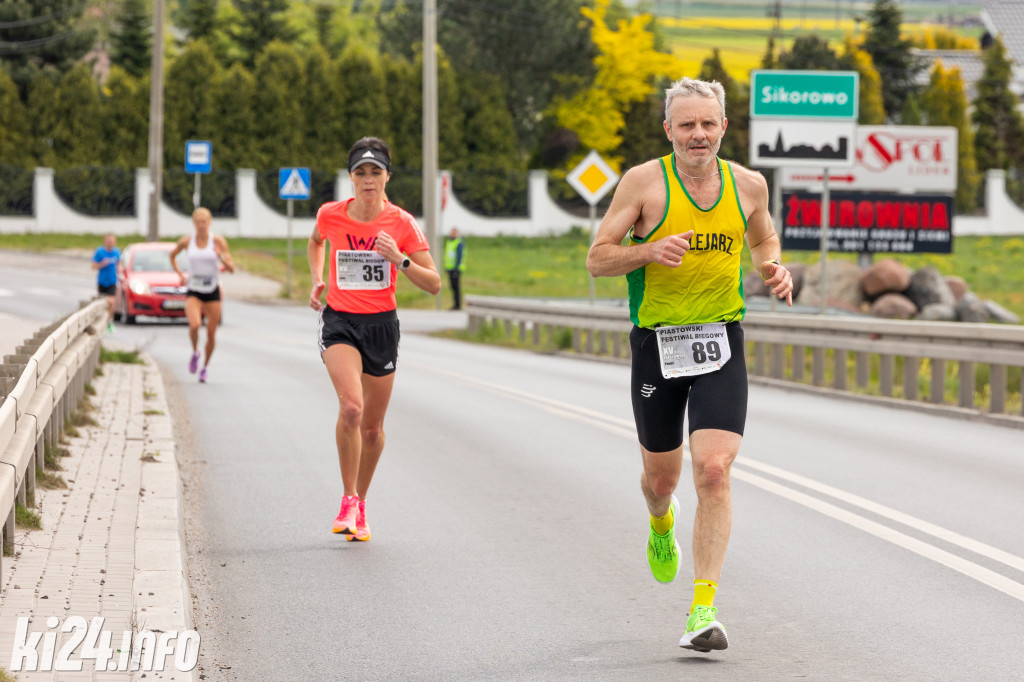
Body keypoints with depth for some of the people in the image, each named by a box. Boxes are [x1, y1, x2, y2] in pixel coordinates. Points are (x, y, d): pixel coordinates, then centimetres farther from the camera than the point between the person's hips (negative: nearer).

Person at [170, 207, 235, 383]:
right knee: (194, 324, -26)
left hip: (213, 292, 0)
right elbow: (172, 256, 18)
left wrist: (221, 257, -27)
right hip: (193, 291, 0)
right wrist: (180, 275, 6)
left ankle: (205, 367, 26)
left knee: (211, 334, 3)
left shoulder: (218, 241, -7)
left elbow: (231, 268, -8)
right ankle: (195, 352, 4)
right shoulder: (186, 241, -3)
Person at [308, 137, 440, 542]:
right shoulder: (331, 215, -4)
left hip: (382, 325, 1)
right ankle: (348, 500, -11)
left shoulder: (401, 223, -6)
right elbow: (315, 241, 22)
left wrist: (399, 259, -20)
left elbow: (433, 284, -5)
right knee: (351, 407, -25)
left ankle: (360, 505, 30)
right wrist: (317, 280, 8)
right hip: (340, 322, -1)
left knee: (372, 427, 9)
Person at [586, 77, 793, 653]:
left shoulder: (748, 184, 3)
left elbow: (764, 239, 24)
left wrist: (776, 268, 2)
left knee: (714, 471, -15)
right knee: (661, 477, 13)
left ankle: (705, 610, -13)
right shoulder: (644, 182, -6)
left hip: (721, 344, 0)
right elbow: (598, 260, -5)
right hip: (657, 341, 0)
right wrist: (650, 249, -23)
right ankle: (662, 523, 52)